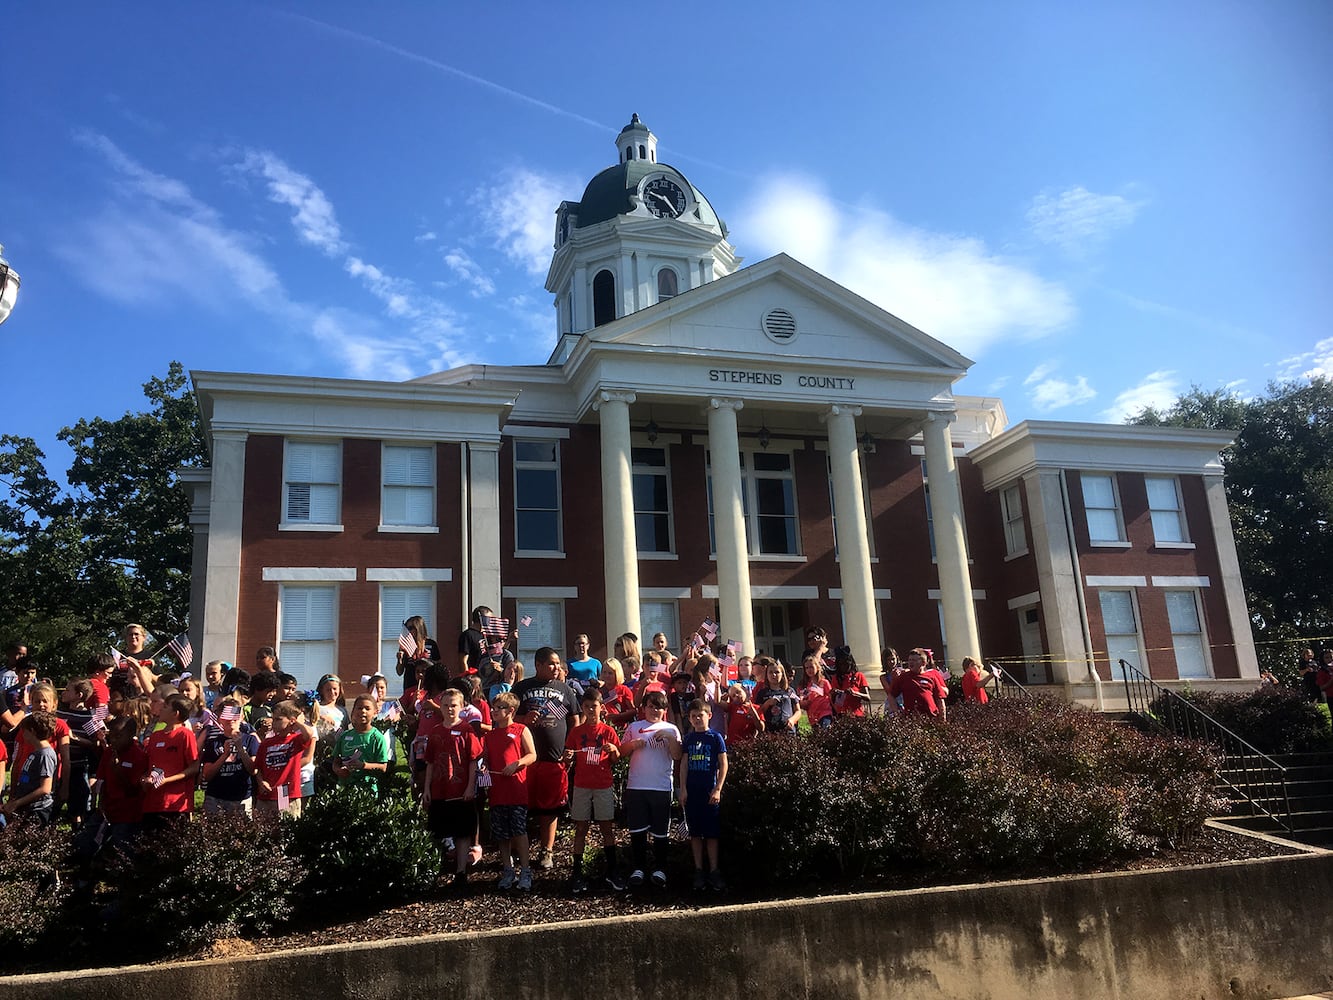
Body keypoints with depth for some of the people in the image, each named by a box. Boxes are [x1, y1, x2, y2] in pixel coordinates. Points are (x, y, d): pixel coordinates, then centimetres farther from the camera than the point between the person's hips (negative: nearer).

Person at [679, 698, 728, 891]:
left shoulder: (716, 737, -3)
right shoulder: (688, 739, 7)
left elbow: (723, 764, -3)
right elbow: (684, 764, 8)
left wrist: (718, 789, -8)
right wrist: (683, 789, 1)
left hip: (710, 792, -3)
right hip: (692, 791, 3)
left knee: (712, 833, 1)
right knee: (695, 832, 7)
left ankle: (714, 871, 8)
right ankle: (699, 871, 15)